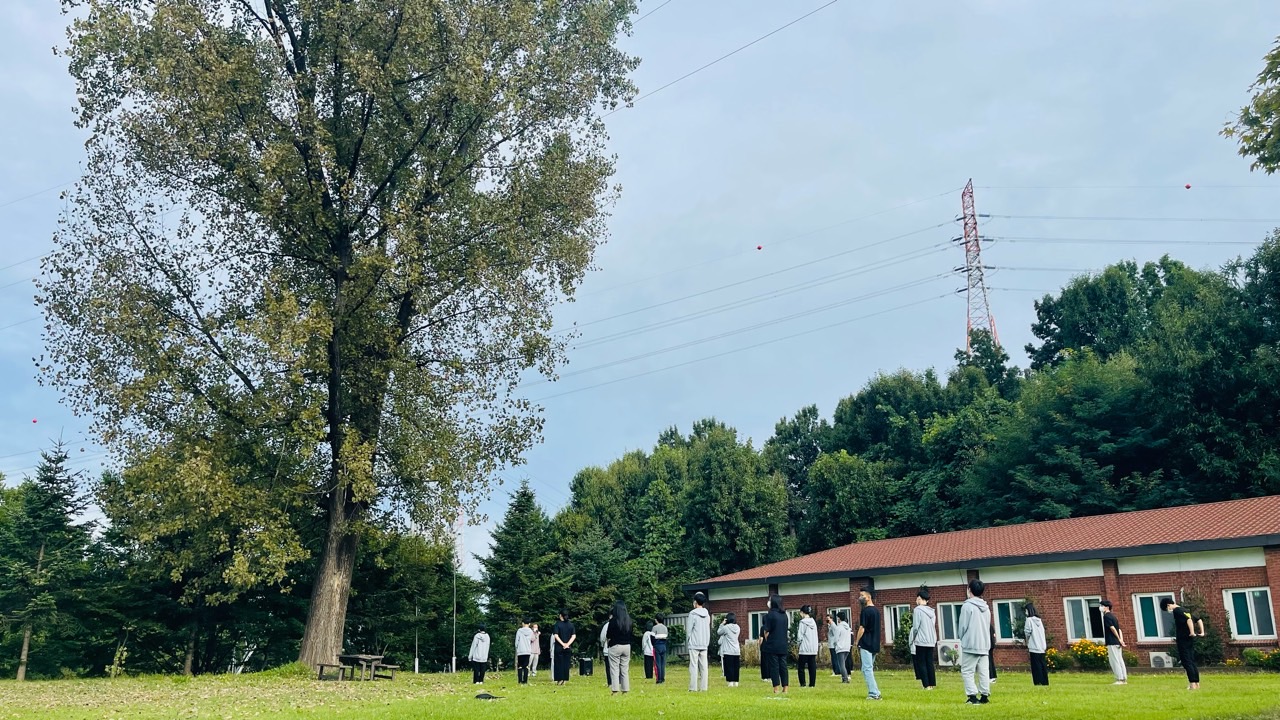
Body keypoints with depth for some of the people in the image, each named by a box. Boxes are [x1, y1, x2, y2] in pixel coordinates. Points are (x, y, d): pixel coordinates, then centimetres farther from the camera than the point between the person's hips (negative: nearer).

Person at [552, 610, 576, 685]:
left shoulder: (558, 624, -5)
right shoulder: (571, 625, 4)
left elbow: (556, 636, -13)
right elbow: (574, 636, -3)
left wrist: (563, 644, -11)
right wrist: (567, 644, -8)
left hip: (559, 648, -3)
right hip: (568, 648, 3)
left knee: (559, 663, 4)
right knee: (566, 664, 8)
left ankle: (560, 679, 0)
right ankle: (565, 680, 6)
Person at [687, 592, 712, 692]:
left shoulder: (693, 614, -9)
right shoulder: (707, 615, 10)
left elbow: (688, 631, -8)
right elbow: (708, 630, 14)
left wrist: (687, 643, 3)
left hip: (694, 645, -6)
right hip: (704, 645, 6)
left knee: (694, 666, -4)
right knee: (703, 667, 6)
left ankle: (693, 688, -6)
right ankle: (703, 687, 6)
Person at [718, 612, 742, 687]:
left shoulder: (726, 627, -12)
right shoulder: (737, 628, 6)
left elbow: (719, 632, 4)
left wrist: (722, 624, 8)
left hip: (728, 651, -5)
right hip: (737, 651, 5)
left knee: (729, 667, 0)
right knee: (736, 667, 9)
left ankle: (730, 682, -2)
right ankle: (736, 682, 11)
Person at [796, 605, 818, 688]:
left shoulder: (802, 622, -9)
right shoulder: (813, 622, 10)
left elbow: (800, 637, -9)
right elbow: (816, 636, 14)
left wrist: (797, 648, 0)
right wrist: (816, 649, 18)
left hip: (804, 649, -6)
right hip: (813, 649, 6)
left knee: (801, 667, 2)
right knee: (812, 667, 6)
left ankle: (802, 683, -1)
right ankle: (812, 683, 4)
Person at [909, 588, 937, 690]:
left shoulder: (918, 610, -11)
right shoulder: (931, 611, 9)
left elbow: (915, 627, -12)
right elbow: (934, 627, 11)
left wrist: (912, 638, 0)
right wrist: (935, 640, 16)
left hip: (920, 641, -6)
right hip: (931, 641, 6)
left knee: (921, 663, 0)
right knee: (930, 663, 10)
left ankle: (927, 685, -4)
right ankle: (932, 684, 9)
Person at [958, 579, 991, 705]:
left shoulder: (967, 606, -12)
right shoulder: (986, 608, 11)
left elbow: (962, 626, -10)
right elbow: (988, 627, 16)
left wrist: (962, 639, 7)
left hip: (970, 645, -7)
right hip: (984, 645, 7)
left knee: (967, 672, -2)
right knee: (983, 672, 10)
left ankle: (973, 696, -8)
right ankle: (985, 695, 9)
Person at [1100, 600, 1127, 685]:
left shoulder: (1106, 616, -9)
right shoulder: (1113, 616, 18)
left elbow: (1112, 628, -16)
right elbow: (1119, 629, 13)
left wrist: (1119, 639, -11)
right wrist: (1121, 640, 3)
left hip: (1112, 642, -9)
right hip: (1117, 643, 9)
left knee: (1115, 661, -6)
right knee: (1120, 660, 10)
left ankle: (1120, 679, -6)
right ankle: (1124, 679, 12)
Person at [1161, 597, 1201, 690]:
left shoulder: (1176, 611, -11)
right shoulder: (1184, 610, 17)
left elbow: (1188, 620, -25)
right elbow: (1199, 620, 21)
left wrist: (1192, 632, -24)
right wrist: (1202, 632, 17)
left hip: (1183, 640, -9)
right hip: (1190, 640, 9)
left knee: (1186, 662, -6)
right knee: (1192, 661, 13)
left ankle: (1192, 684, -8)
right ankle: (1197, 683, 15)